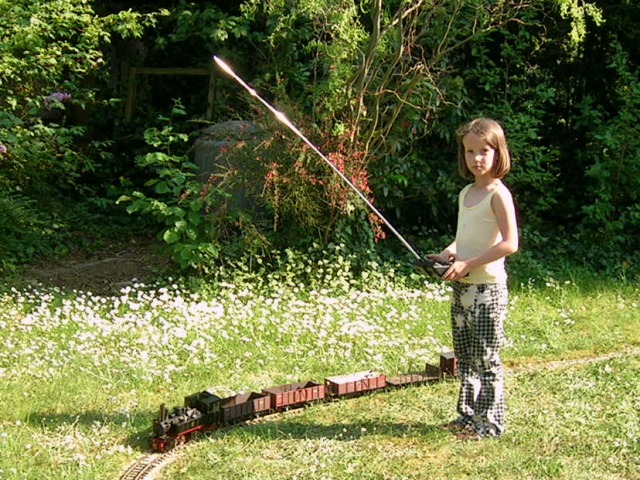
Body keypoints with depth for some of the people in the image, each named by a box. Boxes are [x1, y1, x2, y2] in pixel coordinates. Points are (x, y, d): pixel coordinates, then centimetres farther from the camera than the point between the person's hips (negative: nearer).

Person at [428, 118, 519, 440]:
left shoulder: (498, 194, -13)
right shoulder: (466, 193, 12)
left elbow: (510, 243, -21)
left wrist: (468, 264, -22)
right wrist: (448, 254, 3)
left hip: (487, 287, -8)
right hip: (461, 288, 8)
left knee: (486, 358, -2)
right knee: (464, 357, 15)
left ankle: (490, 422, 8)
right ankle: (468, 415, 27)